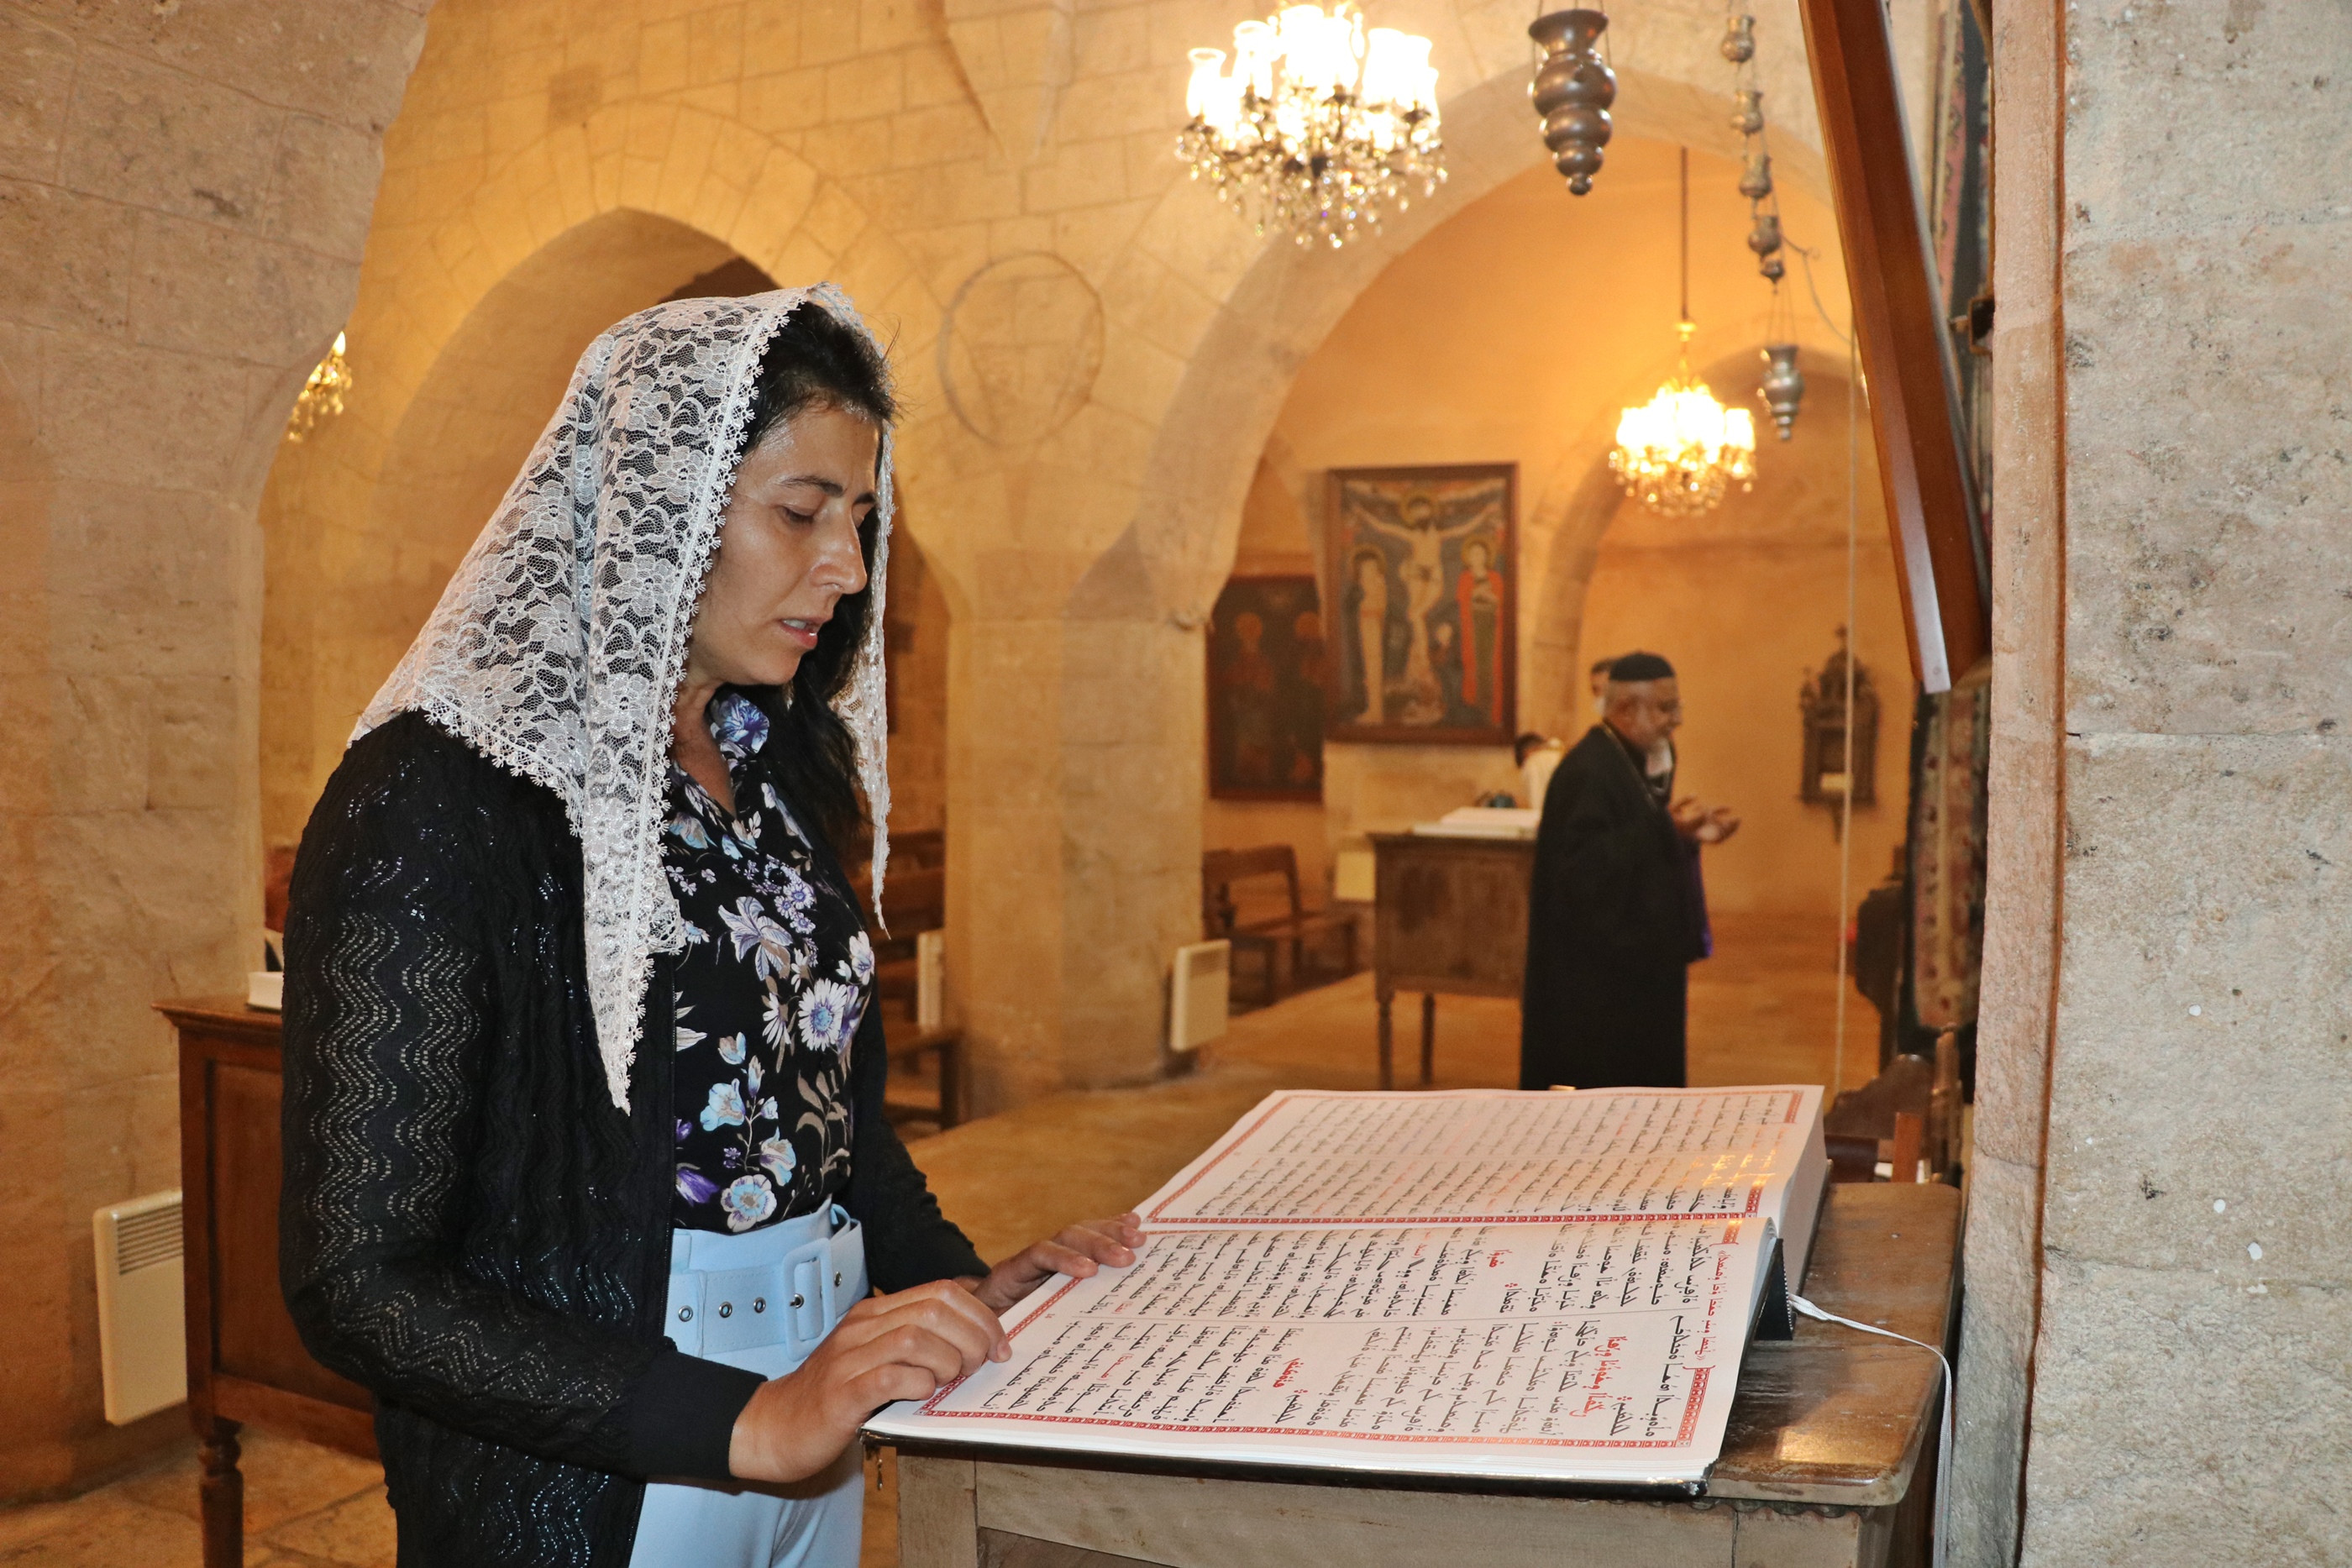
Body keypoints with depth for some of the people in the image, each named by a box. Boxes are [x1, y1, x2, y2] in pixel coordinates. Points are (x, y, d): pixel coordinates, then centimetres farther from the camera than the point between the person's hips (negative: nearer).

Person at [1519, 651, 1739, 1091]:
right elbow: (1583, 866, -27)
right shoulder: (1587, 772, -19)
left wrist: (1689, 833, 2)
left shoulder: (1628, 763, 11)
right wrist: (1666, 829, -26)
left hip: (1635, 960, 10)